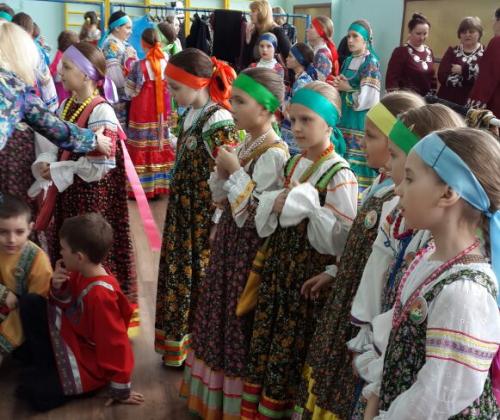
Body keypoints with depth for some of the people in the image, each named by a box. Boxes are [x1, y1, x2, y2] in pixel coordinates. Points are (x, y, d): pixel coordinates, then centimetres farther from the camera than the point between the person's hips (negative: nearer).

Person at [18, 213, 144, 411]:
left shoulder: (100, 295, -36)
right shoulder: (82, 273, -9)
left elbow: (116, 344, -29)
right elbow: (70, 305, 8)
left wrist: (121, 391, -19)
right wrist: (58, 288, -16)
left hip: (91, 359, -8)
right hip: (73, 335, 9)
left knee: (34, 392, -18)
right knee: (30, 302, -1)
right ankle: (46, 366, 7)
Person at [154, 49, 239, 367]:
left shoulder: (219, 123, -21)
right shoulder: (191, 114, 5)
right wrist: (178, 209, 17)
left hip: (204, 218, -8)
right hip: (184, 212, 8)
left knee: (199, 276, 7)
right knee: (180, 270, 17)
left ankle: (196, 347, 27)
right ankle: (179, 339, 35)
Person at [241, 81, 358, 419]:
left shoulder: (340, 175, -15)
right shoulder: (294, 164, 7)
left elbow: (341, 241, -20)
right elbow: (265, 221, 13)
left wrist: (308, 205, -24)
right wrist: (275, 204, -9)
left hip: (310, 274, -7)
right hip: (278, 264, 7)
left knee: (289, 351, 6)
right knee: (262, 342, 14)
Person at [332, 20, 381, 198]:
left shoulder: (371, 63, -8)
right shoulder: (348, 61, 14)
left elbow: (368, 99, -17)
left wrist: (347, 89, -7)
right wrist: (338, 84, 0)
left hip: (361, 122, -7)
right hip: (344, 118, 7)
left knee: (357, 163, -8)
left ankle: (361, 197, -2)